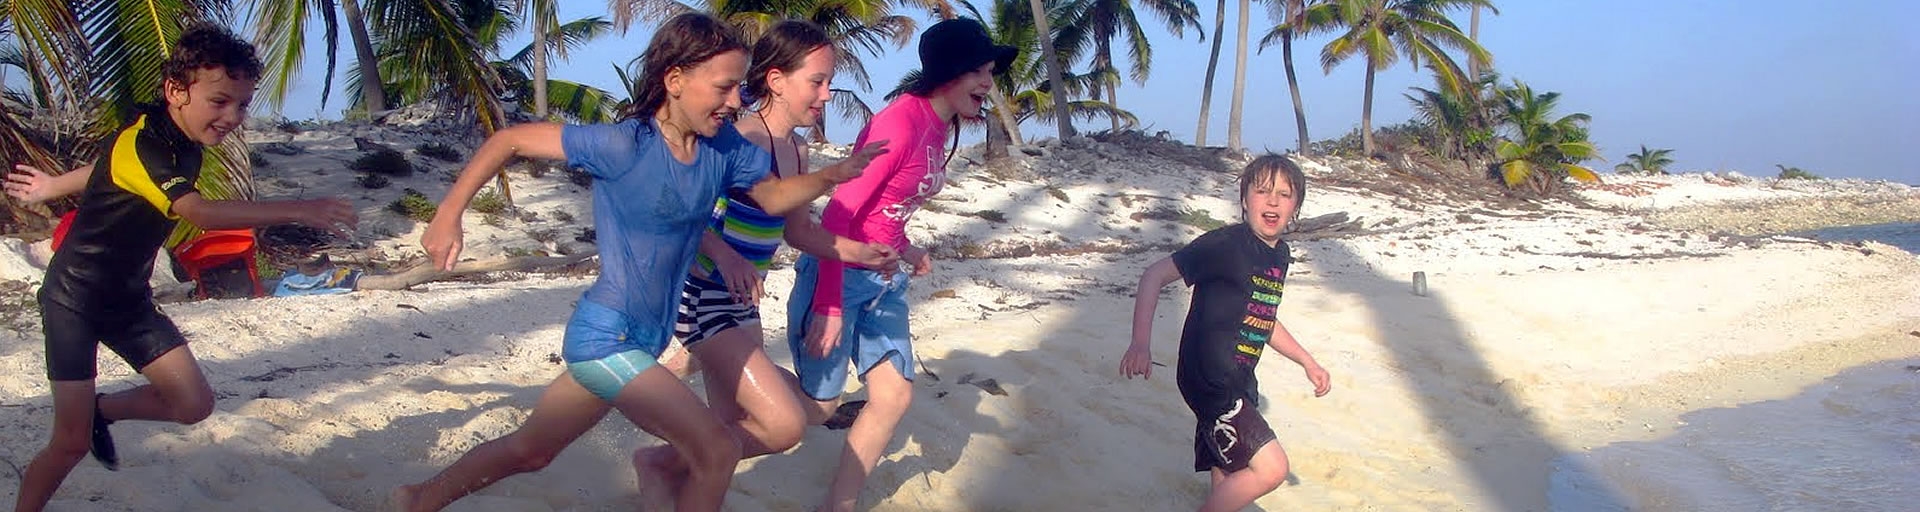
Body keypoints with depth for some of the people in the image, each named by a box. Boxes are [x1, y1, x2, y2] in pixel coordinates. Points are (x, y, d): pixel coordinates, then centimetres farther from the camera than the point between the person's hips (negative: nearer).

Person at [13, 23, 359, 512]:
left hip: (129, 298, 8)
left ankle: (101, 410, 24)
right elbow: (201, 213, -44)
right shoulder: (138, 142, -27)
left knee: (193, 404, -2)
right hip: (74, 300, -8)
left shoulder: (186, 142, 0)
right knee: (72, 443, -9)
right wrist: (299, 209, -51)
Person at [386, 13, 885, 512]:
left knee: (528, 452, 23)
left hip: (644, 340, 7)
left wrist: (834, 175, -8)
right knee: (718, 453, -11)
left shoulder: (723, 145, -2)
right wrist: (447, 217, -13)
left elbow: (773, 195, 11)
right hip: (607, 336, -7)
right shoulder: (625, 145, -19)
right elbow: (509, 140, -13)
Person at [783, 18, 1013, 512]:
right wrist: (828, 306, -24)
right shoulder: (902, 120, -22)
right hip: (840, 276, -9)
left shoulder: (939, 127, 7)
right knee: (818, 404, 1)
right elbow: (839, 214, -24)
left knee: (894, 396, 6)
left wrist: (905, 248, 4)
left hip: (884, 281, 9)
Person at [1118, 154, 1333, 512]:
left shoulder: (1280, 255, 8)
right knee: (1271, 467, -16)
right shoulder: (1225, 244, -17)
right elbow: (1154, 276, -19)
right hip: (1207, 378, -9)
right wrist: (1141, 343, -30)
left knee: (1229, 483, 16)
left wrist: (1308, 362, 23)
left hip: (1239, 382, 9)